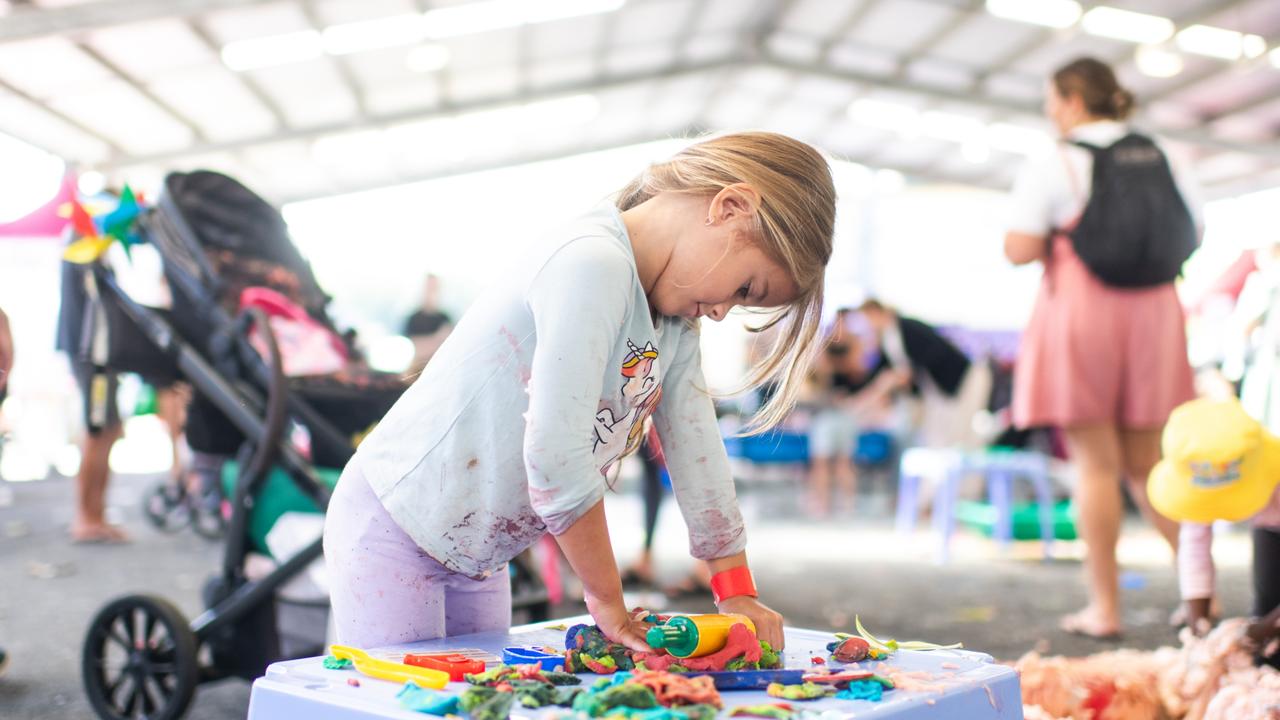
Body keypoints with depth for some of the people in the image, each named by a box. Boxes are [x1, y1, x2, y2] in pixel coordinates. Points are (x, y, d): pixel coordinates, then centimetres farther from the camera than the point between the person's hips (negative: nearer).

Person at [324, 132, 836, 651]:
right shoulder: (593, 263, -27)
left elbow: (695, 445, 1)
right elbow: (554, 454, -30)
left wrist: (737, 595, -3)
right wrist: (609, 604, -20)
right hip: (393, 527, -8)